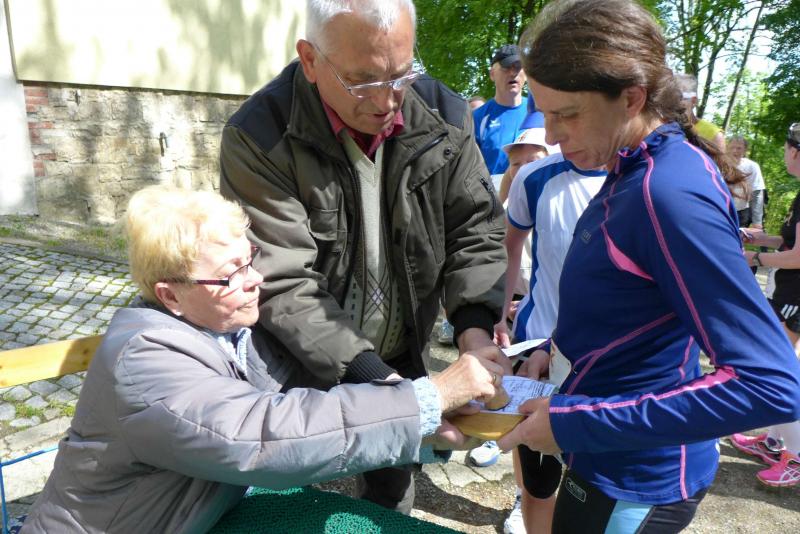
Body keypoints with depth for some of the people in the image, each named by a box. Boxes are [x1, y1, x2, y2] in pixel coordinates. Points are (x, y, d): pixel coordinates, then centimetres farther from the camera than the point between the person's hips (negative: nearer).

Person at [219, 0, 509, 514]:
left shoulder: (444, 116, -11)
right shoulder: (259, 138, -22)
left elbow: (475, 228, -4)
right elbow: (282, 284, -26)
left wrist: (474, 325, -20)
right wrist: (373, 378, -30)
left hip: (406, 360, 4)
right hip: (307, 372, -3)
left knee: (394, 491, 24)